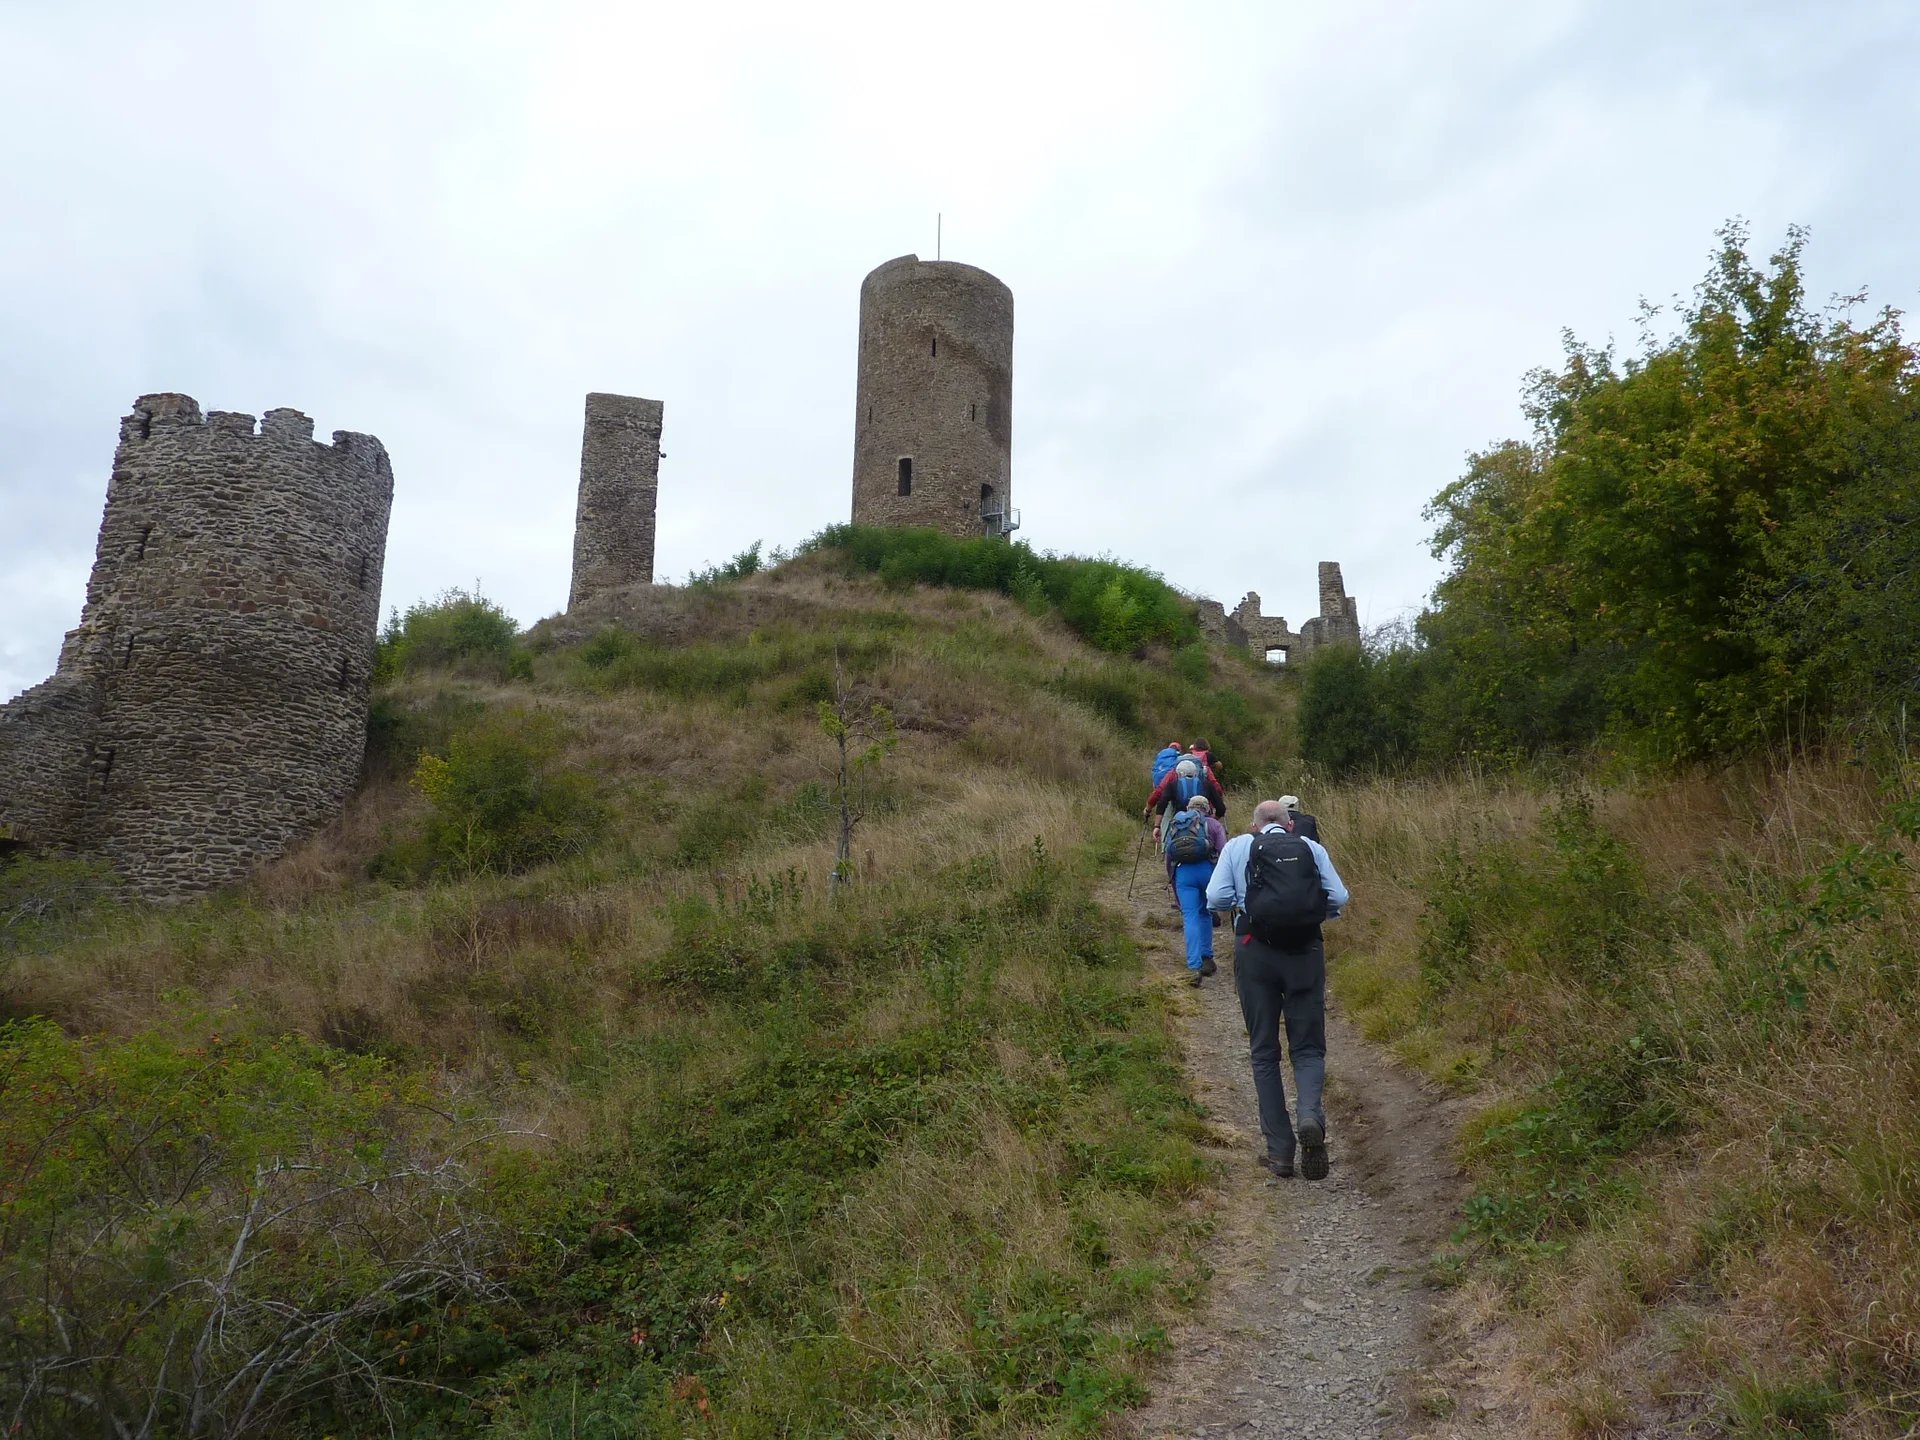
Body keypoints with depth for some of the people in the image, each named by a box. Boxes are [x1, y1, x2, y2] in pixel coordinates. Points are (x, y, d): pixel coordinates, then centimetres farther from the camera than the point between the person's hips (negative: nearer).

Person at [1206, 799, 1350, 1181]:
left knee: (1264, 1052, 9)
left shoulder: (1238, 846, 6)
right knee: (1308, 1047, 11)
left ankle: (1280, 1150, 8)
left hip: (1256, 952, 0)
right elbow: (1339, 898, 2)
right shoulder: (1312, 848, 8)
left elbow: (1216, 898, -2)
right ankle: (1310, 1115, -17)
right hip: (1306, 952, 1)